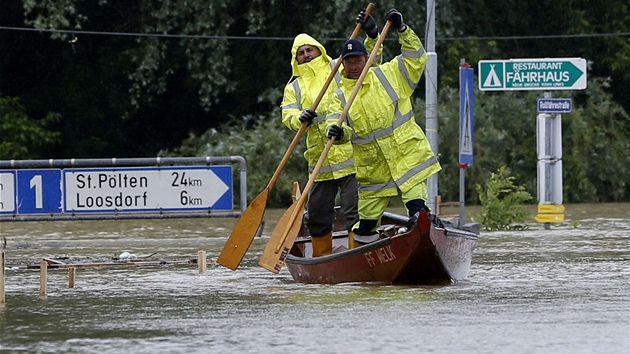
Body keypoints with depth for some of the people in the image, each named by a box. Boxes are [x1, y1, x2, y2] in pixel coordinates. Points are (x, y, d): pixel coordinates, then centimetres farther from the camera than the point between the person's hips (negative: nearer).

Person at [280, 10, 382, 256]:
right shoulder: (294, 87, 14)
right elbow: (287, 115, 4)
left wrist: (372, 37, -20)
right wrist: (300, 118, -19)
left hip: (349, 152, -4)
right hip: (320, 160, 5)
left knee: (354, 209, -9)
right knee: (317, 213, 11)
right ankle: (321, 260, 24)